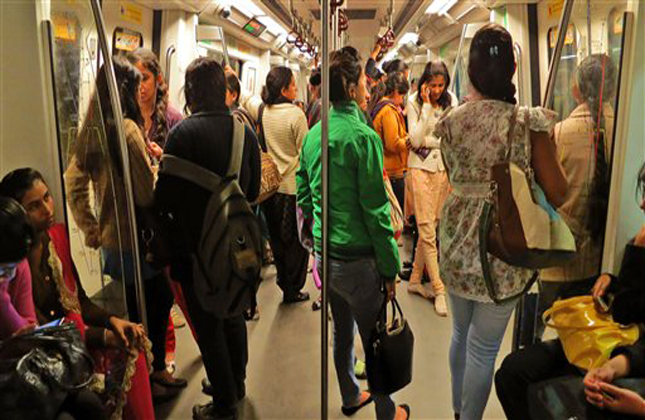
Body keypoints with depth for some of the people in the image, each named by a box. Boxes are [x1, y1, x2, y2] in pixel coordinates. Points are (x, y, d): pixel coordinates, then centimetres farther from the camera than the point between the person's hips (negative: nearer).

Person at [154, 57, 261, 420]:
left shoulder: (184, 133, -20)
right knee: (234, 317, 23)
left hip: (197, 248, -6)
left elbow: (165, 198, -18)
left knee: (209, 328, 9)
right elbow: (253, 192, 6)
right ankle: (236, 384, 42)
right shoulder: (245, 131, -3)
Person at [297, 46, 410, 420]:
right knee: (375, 341, 10)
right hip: (358, 258, -7)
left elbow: (303, 197, 12)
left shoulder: (313, 135, 5)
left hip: (324, 253, 8)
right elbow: (376, 210, -18)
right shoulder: (363, 136, -17)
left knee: (342, 332, 23)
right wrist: (391, 268, -10)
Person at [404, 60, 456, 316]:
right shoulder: (414, 102, -1)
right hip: (421, 168, -3)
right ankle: (438, 290, -1)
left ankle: (415, 280, 20)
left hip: (444, 168, 4)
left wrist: (428, 141, -4)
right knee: (427, 229, -6)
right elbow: (416, 139, -12)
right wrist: (426, 106, -12)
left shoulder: (451, 100, 8)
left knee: (429, 227, 6)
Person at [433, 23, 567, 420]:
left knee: (461, 333, 24)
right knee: (484, 348, 10)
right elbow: (557, 193, -10)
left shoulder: (451, 121, -4)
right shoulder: (529, 122, -14)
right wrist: (549, 144, 4)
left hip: (457, 245, 4)